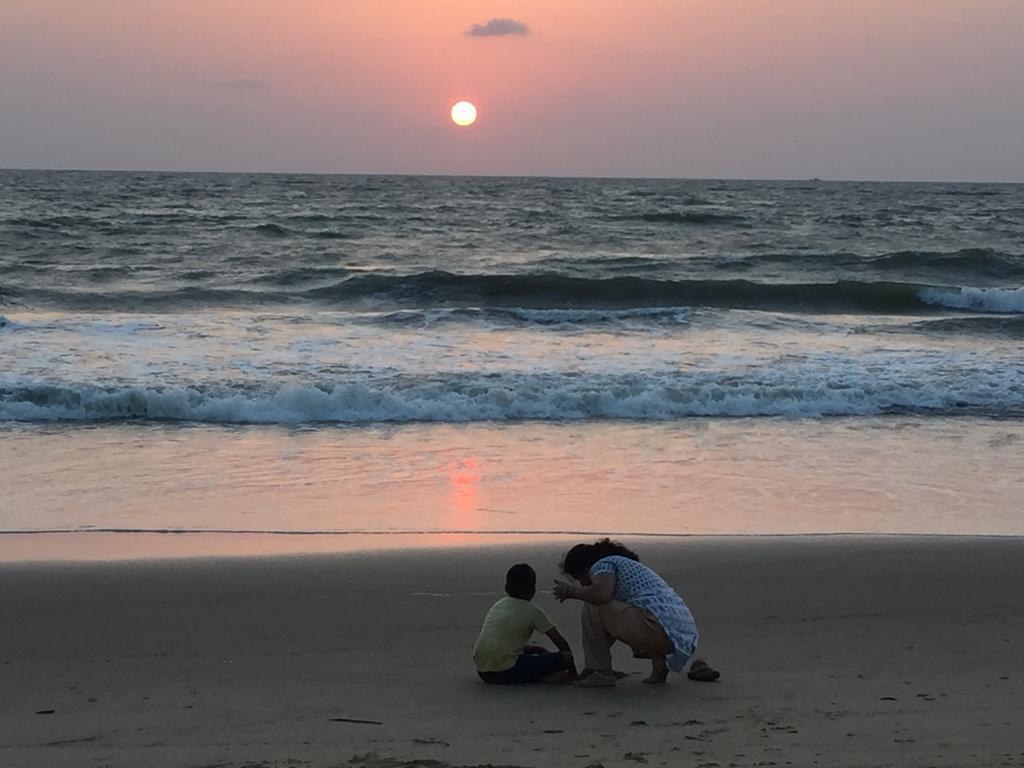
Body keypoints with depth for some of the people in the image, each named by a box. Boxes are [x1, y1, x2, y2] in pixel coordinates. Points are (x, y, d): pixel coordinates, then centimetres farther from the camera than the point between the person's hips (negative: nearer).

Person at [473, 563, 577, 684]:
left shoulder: (497, 605, 22)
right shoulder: (533, 610, 5)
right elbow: (559, 641, 9)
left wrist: (538, 649, 33)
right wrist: (572, 669, 21)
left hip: (482, 672, 7)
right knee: (565, 657, -3)